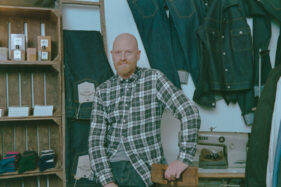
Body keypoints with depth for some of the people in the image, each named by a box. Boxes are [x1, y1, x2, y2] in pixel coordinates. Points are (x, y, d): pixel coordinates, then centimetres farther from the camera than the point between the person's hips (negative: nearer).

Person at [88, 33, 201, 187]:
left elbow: (189, 113, -12)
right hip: (111, 170, 3)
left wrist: (184, 158, -20)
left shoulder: (154, 79, -5)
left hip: (145, 170, -3)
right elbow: (96, 139, 0)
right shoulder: (102, 91, 4)